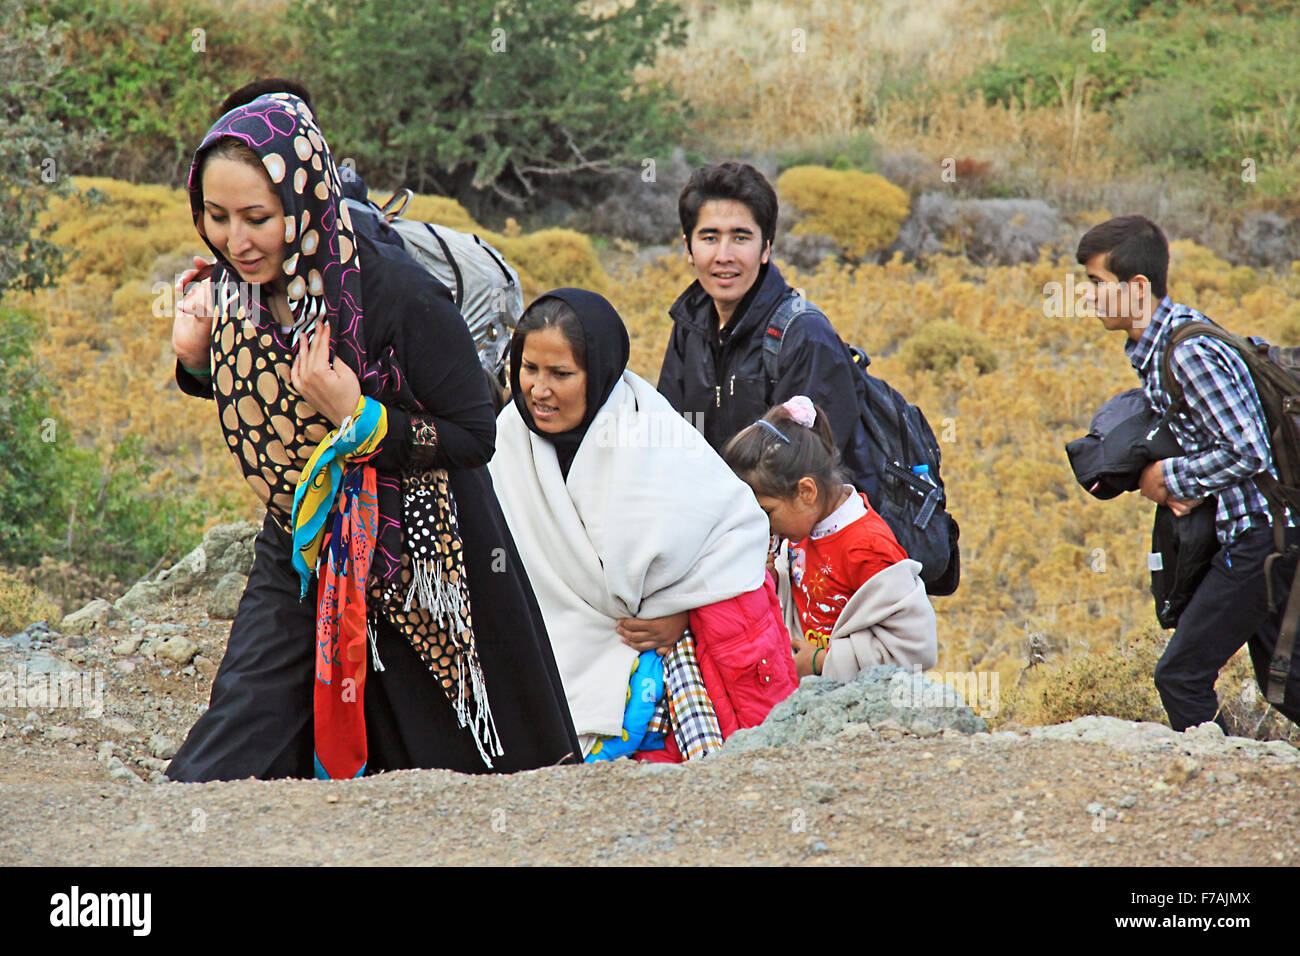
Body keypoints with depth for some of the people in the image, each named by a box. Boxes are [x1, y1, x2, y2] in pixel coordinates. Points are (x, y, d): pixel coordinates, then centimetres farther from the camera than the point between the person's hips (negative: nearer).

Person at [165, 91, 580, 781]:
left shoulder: (396, 295, -25)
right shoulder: (234, 285, -7)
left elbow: (476, 435, -19)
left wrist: (361, 419, -31)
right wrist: (196, 358, -7)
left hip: (416, 564, -5)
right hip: (298, 557, 5)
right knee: (222, 769, -5)